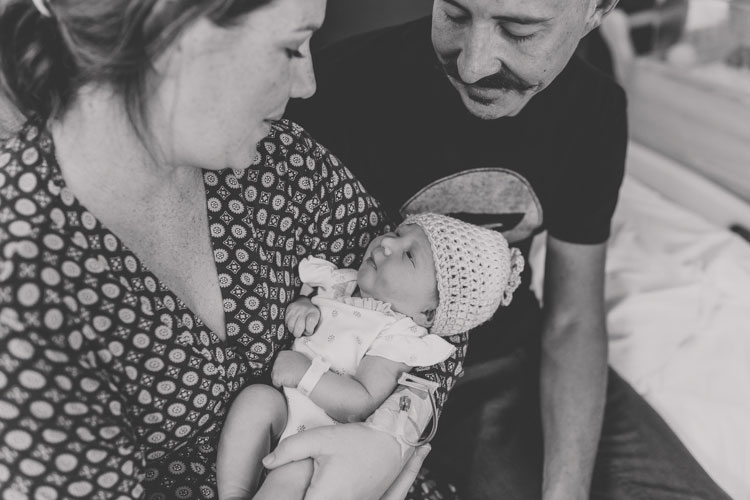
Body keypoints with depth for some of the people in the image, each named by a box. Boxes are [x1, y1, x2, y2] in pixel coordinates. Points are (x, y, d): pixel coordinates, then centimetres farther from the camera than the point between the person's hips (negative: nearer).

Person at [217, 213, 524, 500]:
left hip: (321, 431, -6)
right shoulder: (343, 284, 3)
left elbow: (362, 404, -24)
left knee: (295, 471, -34)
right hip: (281, 404, 6)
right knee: (256, 398, -26)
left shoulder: (397, 337, -17)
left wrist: (305, 372, -27)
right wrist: (302, 306, -4)